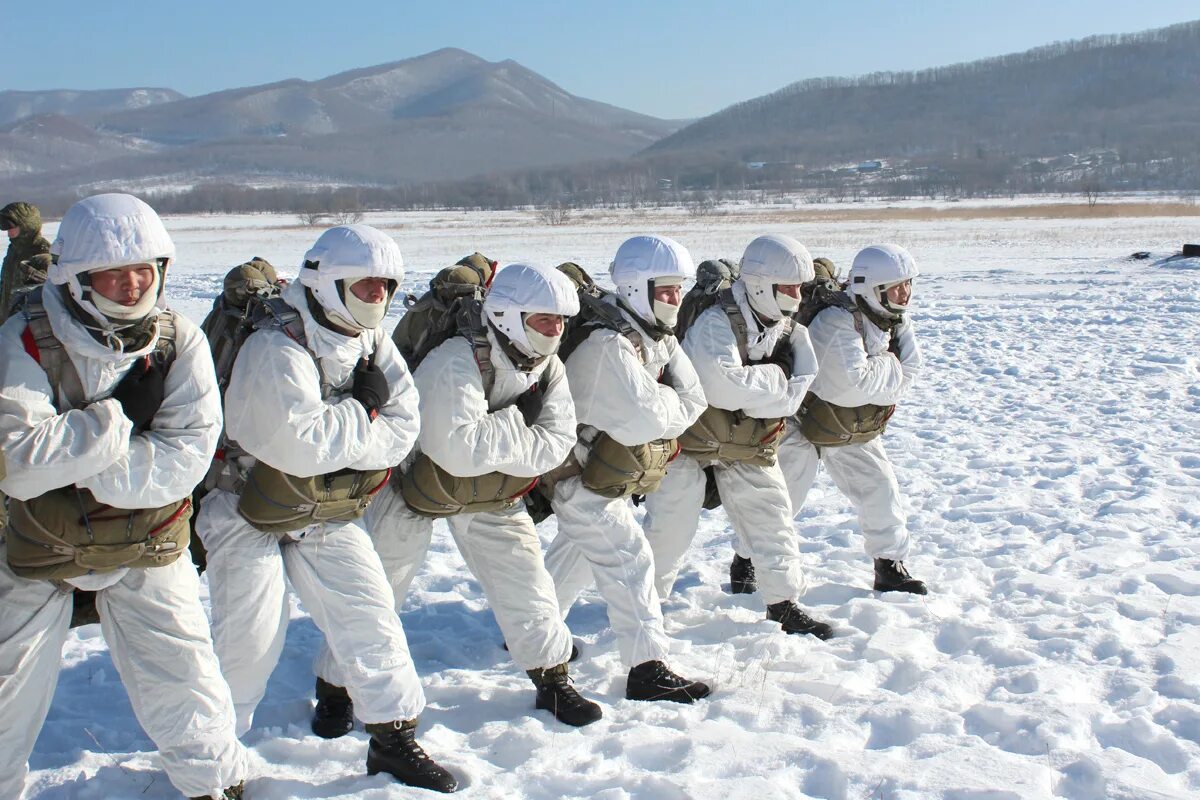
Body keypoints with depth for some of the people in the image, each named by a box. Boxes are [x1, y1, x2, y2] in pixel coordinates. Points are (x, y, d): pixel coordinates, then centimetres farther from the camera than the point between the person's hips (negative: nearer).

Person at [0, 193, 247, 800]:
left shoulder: (179, 341, -13)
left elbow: (185, 457, -21)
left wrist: (78, 464, -26)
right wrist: (119, 415, -28)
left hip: (148, 545, 1)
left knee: (182, 681, 7)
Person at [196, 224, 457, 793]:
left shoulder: (373, 344, -1)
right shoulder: (277, 350, -25)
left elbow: (402, 429, -8)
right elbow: (301, 445, -35)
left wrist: (340, 438, -23)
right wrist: (363, 411, -21)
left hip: (330, 515, 6)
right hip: (251, 513, -6)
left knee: (369, 615, 2)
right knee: (249, 640, -6)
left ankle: (394, 737, 16)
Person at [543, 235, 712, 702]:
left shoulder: (658, 338, 4)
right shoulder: (608, 344, -27)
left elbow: (692, 401, -2)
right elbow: (647, 418, -33)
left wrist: (664, 404, -20)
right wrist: (669, 402, -14)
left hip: (608, 477, 10)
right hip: (581, 477, -10)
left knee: (577, 553, 23)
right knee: (629, 562, -11)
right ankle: (647, 668, -7)